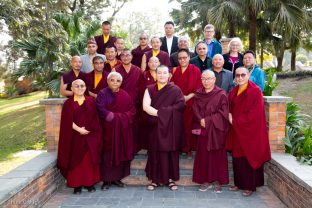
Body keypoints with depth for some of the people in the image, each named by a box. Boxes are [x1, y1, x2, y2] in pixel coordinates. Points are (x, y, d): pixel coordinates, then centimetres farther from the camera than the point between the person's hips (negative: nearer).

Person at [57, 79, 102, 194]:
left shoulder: (90, 101, 5)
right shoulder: (68, 103, 0)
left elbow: (95, 119, 2)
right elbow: (67, 121, -6)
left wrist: (88, 129, -11)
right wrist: (79, 129, -16)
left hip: (90, 137, 2)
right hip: (75, 137, -1)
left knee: (90, 160, 5)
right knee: (76, 160, 4)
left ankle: (90, 183, 17)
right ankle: (77, 184, 13)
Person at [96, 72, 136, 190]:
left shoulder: (125, 95, 7)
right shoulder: (103, 94, -4)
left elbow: (132, 110, 6)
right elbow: (100, 110, -16)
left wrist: (117, 116, -10)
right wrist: (117, 116, -12)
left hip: (123, 129, 4)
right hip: (108, 129, -4)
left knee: (121, 153, 6)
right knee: (108, 154, -1)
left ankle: (117, 177, 17)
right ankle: (107, 180, 7)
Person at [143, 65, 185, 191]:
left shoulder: (175, 90, 2)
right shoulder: (150, 89, 6)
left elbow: (180, 106, -11)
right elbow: (145, 106, -6)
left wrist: (161, 111, -15)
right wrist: (159, 113, -17)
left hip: (171, 126, -1)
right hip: (155, 126, 1)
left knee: (170, 151, 3)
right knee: (155, 152, 4)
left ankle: (170, 179, 16)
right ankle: (155, 179, 14)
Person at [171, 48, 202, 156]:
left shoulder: (196, 70, -3)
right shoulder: (175, 71, 9)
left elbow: (199, 88, -7)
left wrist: (188, 96, -15)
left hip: (190, 103, -3)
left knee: (189, 125, 2)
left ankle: (189, 148, 14)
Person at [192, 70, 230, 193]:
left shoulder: (221, 94, -3)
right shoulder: (198, 94, 9)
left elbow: (223, 113, -10)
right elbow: (195, 111, 3)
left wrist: (208, 120, -15)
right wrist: (201, 120, -16)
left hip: (217, 130, -3)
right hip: (202, 129, 3)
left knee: (217, 155, 3)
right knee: (203, 155, 6)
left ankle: (218, 180, 14)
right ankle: (205, 180, 16)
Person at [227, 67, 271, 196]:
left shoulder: (255, 91, -12)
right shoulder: (233, 92, 8)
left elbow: (254, 114, -17)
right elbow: (230, 109, 15)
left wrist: (235, 121, -12)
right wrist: (230, 117, -8)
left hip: (250, 131, -6)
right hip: (236, 131, 6)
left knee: (249, 158, 3)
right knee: (237, 158, 10)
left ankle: (250, 186, 17)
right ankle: (239, 183, 24)